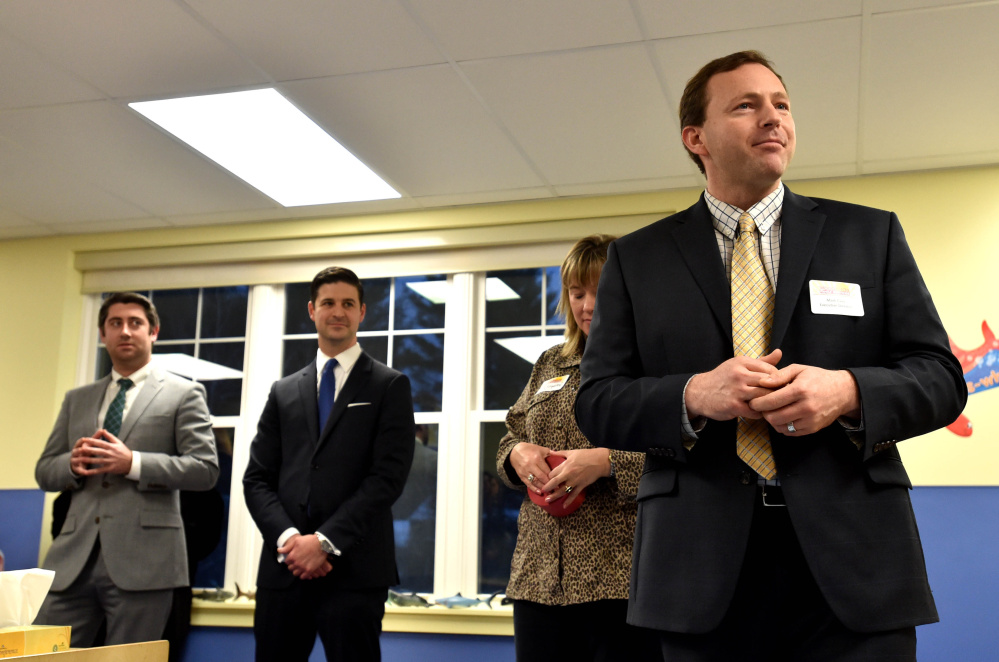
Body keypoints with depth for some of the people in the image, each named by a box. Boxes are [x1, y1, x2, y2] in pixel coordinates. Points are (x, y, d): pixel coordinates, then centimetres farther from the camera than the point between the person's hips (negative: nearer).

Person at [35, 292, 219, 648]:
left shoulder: (183, 394, 5)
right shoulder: (76, 399, 19)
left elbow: (205, 468, -5)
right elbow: (44, 472, 18)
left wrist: (133, 463, -15)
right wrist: (74, 463, -5)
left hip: (142, 560, -4)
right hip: (74, 557, 4)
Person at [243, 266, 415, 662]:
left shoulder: (389, 387, 5)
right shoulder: (284, 392, 16)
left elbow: (388, 476, -5)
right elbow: (257, 479, 10)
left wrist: (326, 541, -12)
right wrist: (287, 537, -8)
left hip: (354, 571, -3)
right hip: (284, 568, 3)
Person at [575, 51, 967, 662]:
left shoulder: (871, 234, 10)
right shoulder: (637, 259, 9)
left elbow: (940, 377, 6)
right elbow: (598, 403, 4)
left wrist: (847, 392, -14)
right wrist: (694, 396, -15)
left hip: (853, 562, 1)